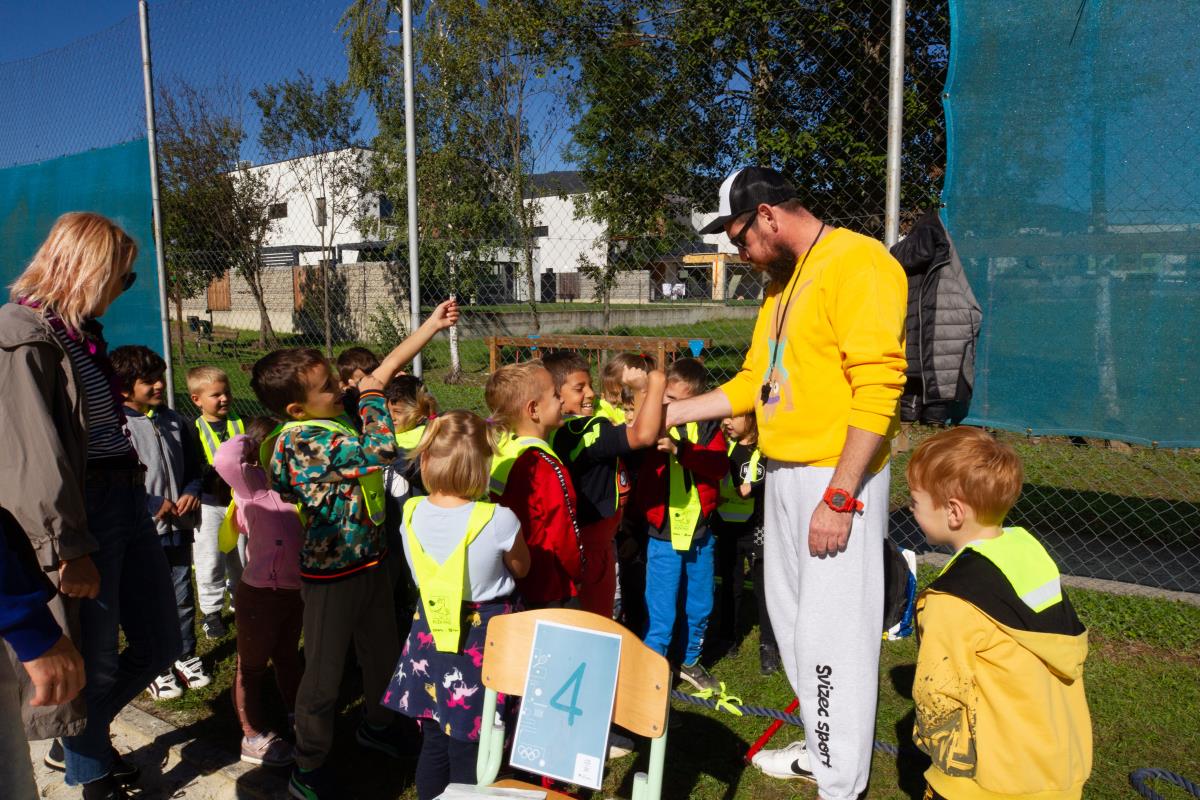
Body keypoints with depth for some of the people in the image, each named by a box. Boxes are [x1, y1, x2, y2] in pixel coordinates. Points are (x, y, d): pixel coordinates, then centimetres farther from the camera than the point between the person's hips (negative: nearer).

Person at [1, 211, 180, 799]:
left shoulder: (81, 331, 15)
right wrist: (68, 548, -20)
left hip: (127, 501, 9)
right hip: (86, 513, -9)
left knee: (159, 645, 16)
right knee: (95, 664, 8)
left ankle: (86, 731, 42)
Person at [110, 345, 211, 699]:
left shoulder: (175, 422, 6)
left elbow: (194, 466, 15)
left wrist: (191, 492, -4)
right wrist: (155, 503, -20)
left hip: (179, 527, 5)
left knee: (183, 597, 16)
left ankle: (186, 656, 32)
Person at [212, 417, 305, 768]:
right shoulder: (254, 484, -19)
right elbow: (224, 459, -36)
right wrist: (247, 440, -19)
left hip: (294, 590, 8)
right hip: (260, 594, -8)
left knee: (288, 655, 27)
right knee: (253, 666, 11)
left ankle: (297, 713, 46)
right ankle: (254, 738, 24)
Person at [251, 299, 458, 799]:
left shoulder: (335, 415, -2)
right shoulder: (301, 439, -26)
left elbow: (381, 373, 5)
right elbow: (378, 452, -33)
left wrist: (431, 326, 4)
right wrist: (370, 395, -19)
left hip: (370, 560, 8)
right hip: (331, 574, -8)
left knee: (384, 652, 24)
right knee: (324, 674, 8)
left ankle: (376, 725, 49)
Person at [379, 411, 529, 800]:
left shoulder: (411, 513, -10)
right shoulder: (499, 519, -22)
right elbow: (521, 569, -3)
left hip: (429, 635, 4)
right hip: (483, 639, -4)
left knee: (433, 745, 19)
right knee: (470, 753, 10)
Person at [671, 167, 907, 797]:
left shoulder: (858, 265, -13)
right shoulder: (782, 281, 15)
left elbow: (877, 391, -20)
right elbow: (751, 384, 19)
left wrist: (839, 497, -21)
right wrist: (668, 413, 15)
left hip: (836, 481, -9)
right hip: (784, 473, 9)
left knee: (830, 634, 0)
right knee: (791, 619, 17)